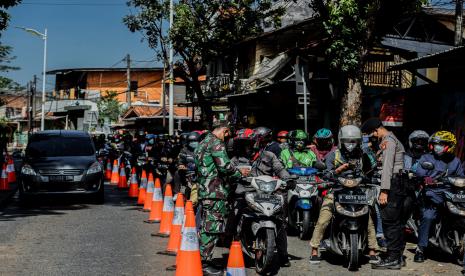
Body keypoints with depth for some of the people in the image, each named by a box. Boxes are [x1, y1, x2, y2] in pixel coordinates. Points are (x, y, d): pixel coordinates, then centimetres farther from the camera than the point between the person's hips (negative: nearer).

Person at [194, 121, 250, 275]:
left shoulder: (203, 143, 21)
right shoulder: (216, 143, -10)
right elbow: (224, 166, -19)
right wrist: (240, 173, -4)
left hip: (203, 191, 10)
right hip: (215, 192, -10)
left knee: (205, 227, 14)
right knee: (212, 228, -9)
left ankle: (200, 261, 19)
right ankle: (204, 263, -8)